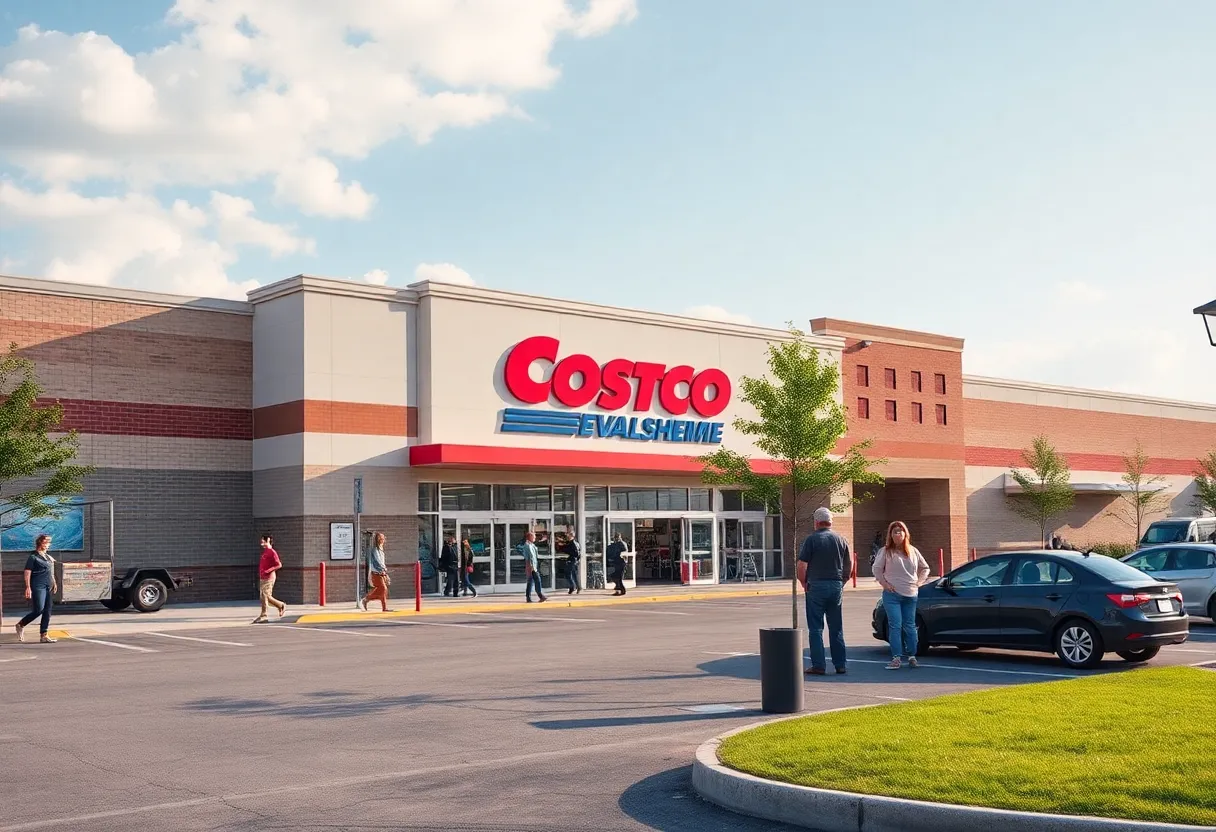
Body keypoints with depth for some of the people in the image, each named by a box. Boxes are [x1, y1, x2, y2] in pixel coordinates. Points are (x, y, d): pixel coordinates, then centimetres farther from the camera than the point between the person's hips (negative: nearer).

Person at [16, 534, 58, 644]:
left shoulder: (48, 557, 17)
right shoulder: (33, 557, -5)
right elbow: (27, 573, -9)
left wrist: (54, 583, 21)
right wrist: (28, 587, -17)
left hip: (48, 587, 7)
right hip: (38, 587, -7)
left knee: (47, 612, 3)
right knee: (38, 610, -12)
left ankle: (44, 635, 4)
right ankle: (21, 625, 11)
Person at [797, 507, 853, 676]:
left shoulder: (812, 539, -7)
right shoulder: (841, 540, 7)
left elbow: (802, 566, -11)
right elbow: (849, 566, 11)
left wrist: (804, 584, 2)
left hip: (816, 586, -4)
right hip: (836, 586, 4)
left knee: (816, 628, 1)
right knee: (836, 628, 11)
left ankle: (818, 665, -1)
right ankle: (841, 665, 13)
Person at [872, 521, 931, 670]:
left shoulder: (913, 551, 9)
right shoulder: (886, 551, -1)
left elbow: (925, 568, 19)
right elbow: (877, 569, 4)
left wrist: (918, 582, 7)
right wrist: (884, 583, -5)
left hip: (910, 595, 3)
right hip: (892, 594, -3)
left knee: (909, 626, 7)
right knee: (895, 626, -8)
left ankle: (911, 656, 16)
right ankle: (896, 658, -8)